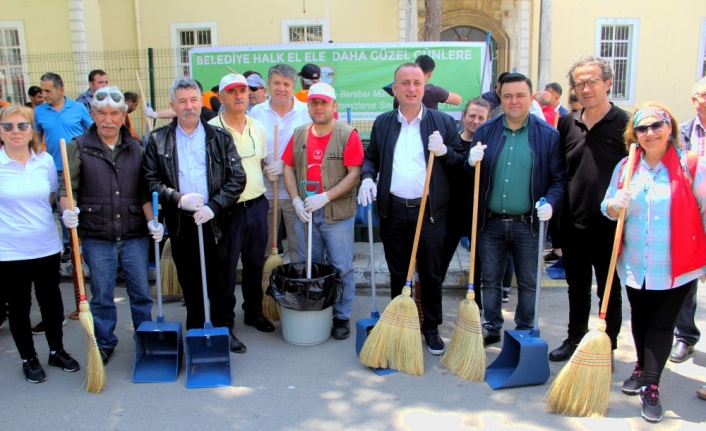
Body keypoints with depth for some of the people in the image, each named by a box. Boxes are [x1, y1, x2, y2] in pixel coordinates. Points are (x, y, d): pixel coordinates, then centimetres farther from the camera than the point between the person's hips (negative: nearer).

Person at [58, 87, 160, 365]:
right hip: (97, 238, -1)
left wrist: (152, 221, -5)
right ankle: (104, 345, 27)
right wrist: (67, 210, -22)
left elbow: (144, 192, 8)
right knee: (102, 296, 9)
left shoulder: (135, 148, 8)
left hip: (135, 237, 2)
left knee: (141, 292, 10)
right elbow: (67, 187, -2)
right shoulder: (79, 147, 1)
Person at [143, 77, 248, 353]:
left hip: (214, 222, -1)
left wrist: (213, 207, -13)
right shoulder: (158, 140, 5)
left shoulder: (220, 138, 4)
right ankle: (194, 334, 24)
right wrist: (178, 199, -16)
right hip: (180, 223, 1)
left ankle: (225, 331, 19)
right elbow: (150, 181, 0)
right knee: (189, 283, 10)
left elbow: (237, 178, 0)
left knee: (220, 283, 4)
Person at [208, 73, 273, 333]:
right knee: (226, 268, 3)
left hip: (257, 205, 5)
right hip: (228, 209, -5)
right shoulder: (212, 129, -9)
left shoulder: (257, 127, 8)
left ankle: (254, 312, 34)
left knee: (255, 264, 17)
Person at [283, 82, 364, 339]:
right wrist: (296, 200, -4)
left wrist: (325, 197, -19)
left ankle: (342, 317, 18)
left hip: (338, 214, -5)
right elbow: (288, 168, 10)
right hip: (305, 212, 5)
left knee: (341, 268, 4)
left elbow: (354, 175, -12)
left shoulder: (348, 135, -8)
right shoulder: (299, 135, 8)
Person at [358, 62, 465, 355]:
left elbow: (461, 162, 3)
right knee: (398, 274, 13)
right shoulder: (382, 123, 8)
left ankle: (432, 328, 23)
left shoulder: (443, 122, 1)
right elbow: (371, 157, 17)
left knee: (431, 274, 7)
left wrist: (444, 152, -17)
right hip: (393, 211, 2)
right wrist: (367, 177, -3)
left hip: (430, 211, -2)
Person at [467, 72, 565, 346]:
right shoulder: (485, 132, 4)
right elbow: (469, 174, 8)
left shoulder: (548, 135, -3)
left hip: (528, 223, -2)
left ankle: (524, 332, 27)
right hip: (490, 222, 2)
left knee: (528, 283, 11)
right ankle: (491, 328, 28)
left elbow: (559, 178, -1)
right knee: (490, 280, 12)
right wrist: (471, 163, -14)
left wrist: (550, 202, -19)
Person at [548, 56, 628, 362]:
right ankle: (575, 339, 35)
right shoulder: (567, 123, 6)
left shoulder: (625, 124, -7)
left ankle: (607, 347, 26)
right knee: (577, 287, 18)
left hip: (609, 225, -4)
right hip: (573, 224, 4)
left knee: (609, 291, 11)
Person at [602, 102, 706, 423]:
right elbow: (608, 209, 7)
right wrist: (616, 204, -17)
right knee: (640, 320, 19)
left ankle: (650, 386, 13)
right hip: (635, 266, 4)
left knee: (662, 324, 3)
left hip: (677, 267, -4)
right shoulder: (625, 167, 3)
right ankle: (642, 368, 40)